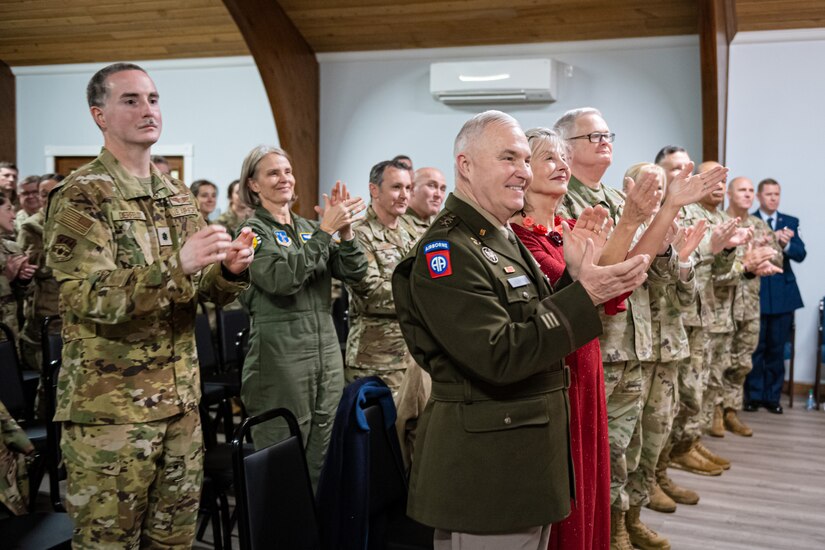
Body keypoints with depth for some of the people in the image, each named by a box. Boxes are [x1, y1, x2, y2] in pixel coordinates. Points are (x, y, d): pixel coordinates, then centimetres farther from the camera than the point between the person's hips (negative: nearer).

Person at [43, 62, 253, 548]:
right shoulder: (80, 197, -10)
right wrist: (175, 264, -32)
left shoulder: (179, 196, 10)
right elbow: (87, 299, -20)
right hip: (109, 406, -6)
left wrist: (231, 270, -10)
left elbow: (204, 290, 13)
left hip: (181, 398, 6)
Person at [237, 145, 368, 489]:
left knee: (321, 461, 13)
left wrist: (346, 231, -11)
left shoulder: (308, 227, 13)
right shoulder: (254, 230, -3)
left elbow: (355, 272, 4)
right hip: (280, 355, -6)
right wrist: (325, 231, -20)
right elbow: (282, 279, -22)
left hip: (326, 351, 6)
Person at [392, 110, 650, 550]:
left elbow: (540, 325, 15)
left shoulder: (505, 240, 12)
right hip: (484, 465, -9)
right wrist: (584, 295, -24)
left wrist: (574, 278, -2)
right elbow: (498, 357, -25)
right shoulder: (447, 251, -19)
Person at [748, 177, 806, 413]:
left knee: (777, 348, 7)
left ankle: (772, 396, 16)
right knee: (755, 347, 4)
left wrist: (786, 244, -20)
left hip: (783, 293, 3)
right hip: (756, 292, -3)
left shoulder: (790, 222, 9)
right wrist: (773, 240, -24)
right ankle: (754, 395, 14)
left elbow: (800, 254, -1)